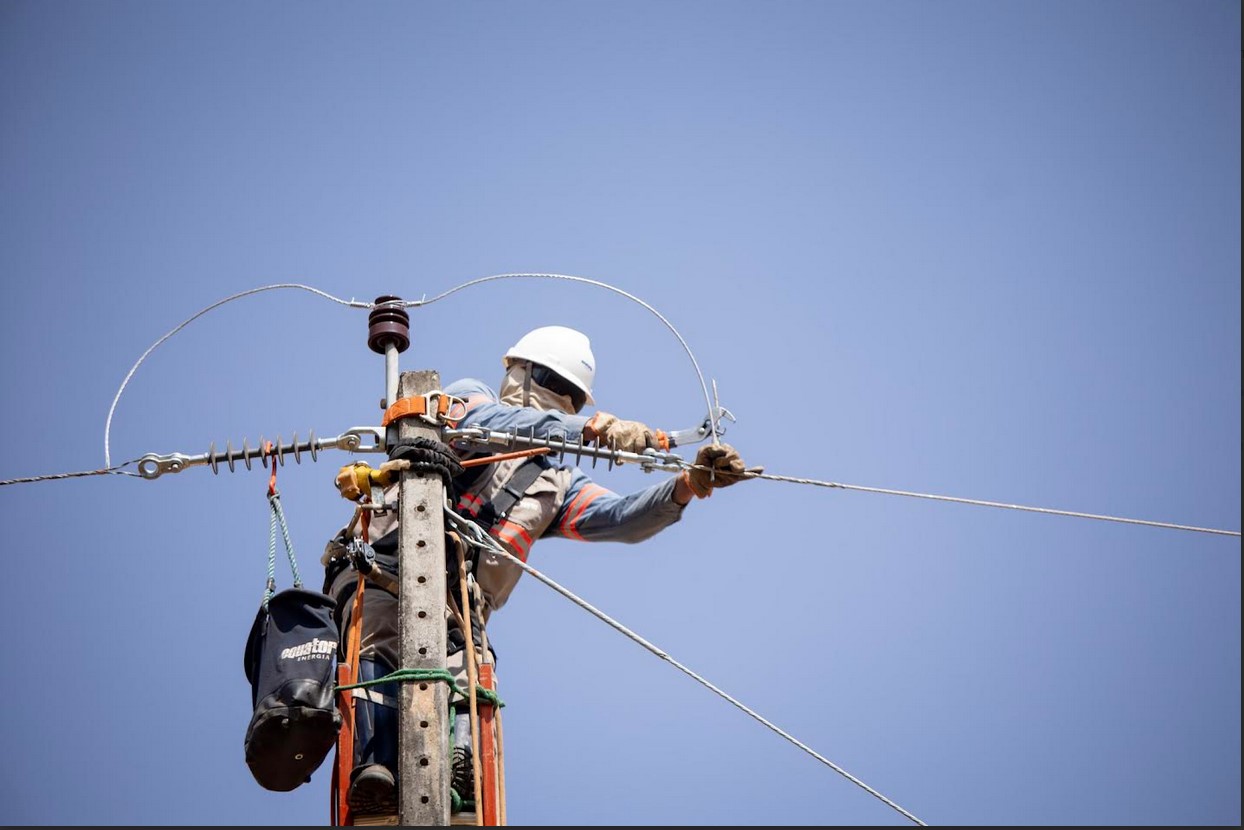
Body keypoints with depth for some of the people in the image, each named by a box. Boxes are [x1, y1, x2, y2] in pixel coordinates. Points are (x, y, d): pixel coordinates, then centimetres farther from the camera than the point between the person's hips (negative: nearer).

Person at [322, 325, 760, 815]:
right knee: (382, 640, -33)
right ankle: (374, 771, -47)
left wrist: (687, 485, -12)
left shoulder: (556, 485, 27)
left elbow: (623, 519, 8)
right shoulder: (467, 395, 18)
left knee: (461, 647, -31)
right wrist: (591, 428, -22)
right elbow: (489, 424, -8)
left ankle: (456, 762, -52)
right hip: (381, 570, -3)